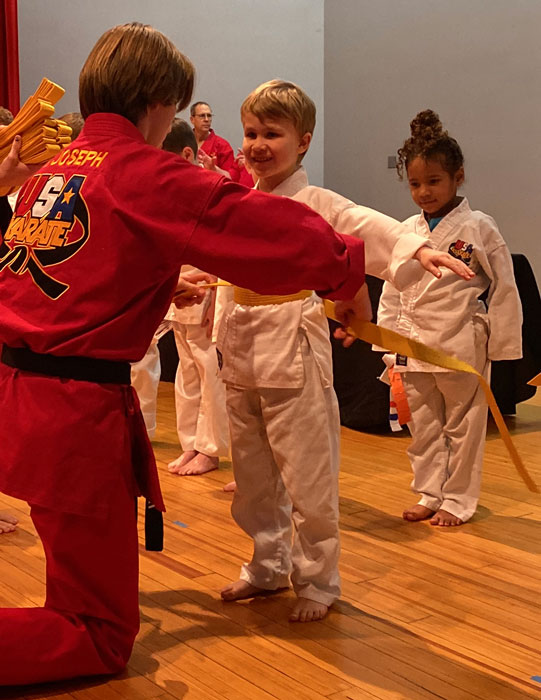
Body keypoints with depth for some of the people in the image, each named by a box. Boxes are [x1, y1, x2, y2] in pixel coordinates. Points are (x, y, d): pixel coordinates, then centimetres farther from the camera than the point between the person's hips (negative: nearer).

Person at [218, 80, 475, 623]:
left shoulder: (314, 204, -8)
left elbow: (365, 226, -24)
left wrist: (417, 249, -40)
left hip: (295, 355, -6)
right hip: (241, 354, 6)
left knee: (308, 482, 1)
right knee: (252, 478, 17)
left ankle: (317, 582, 19)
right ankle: (269, 566, 36)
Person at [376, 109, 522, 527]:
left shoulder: (479, 229, -8)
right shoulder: (406, 232, 5)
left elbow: (504, 290, -5)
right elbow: (392, 289, 11)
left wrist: (500, 346, -5)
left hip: (463, 346, -4)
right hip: (415, 346, 4)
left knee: (463, 426, 7)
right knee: (423, 427, 14)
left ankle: (458, 500, 22)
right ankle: (430, 494, 29)